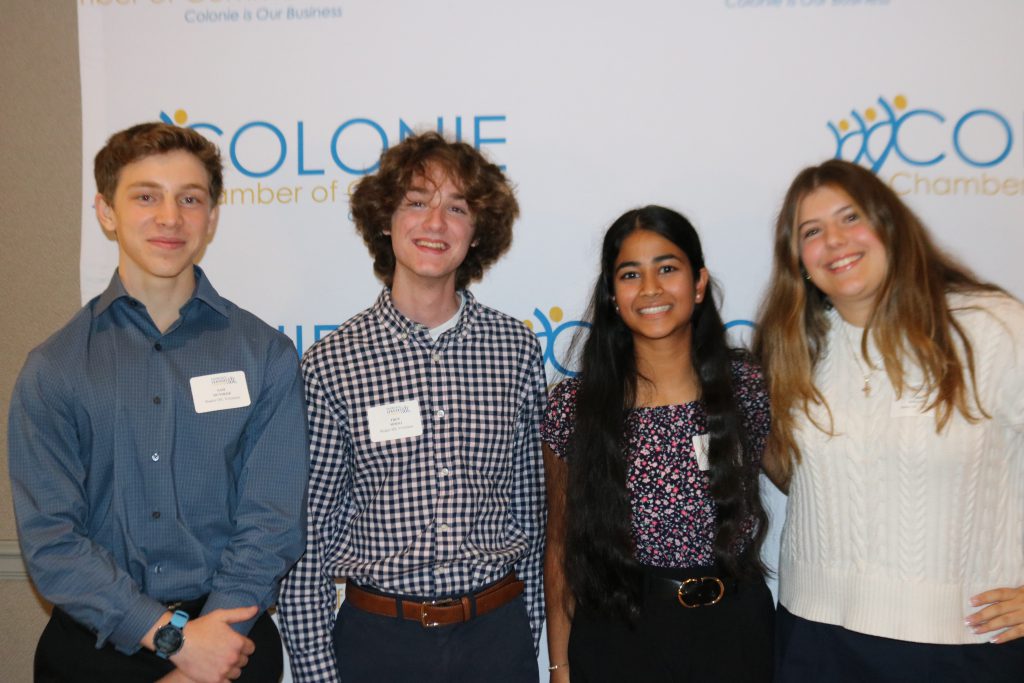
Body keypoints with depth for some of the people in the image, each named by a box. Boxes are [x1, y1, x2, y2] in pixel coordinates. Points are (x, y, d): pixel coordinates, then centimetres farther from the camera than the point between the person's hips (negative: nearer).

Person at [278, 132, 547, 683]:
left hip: (497, 634, 2)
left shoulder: (518, 350, -2)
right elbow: (305, 534, -4)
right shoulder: (330, 364, -9)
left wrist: (528, 629, 8)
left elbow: (529, 507, 5)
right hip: (378, 638, -1)